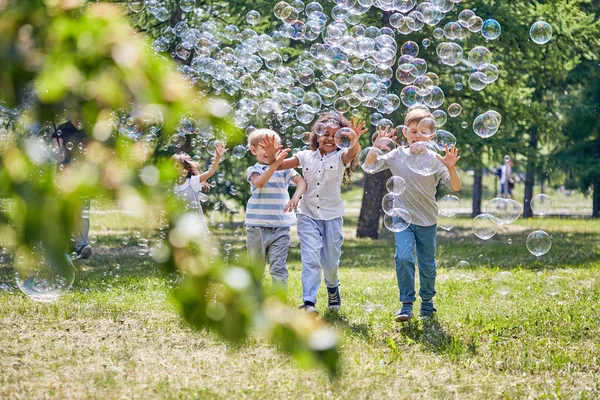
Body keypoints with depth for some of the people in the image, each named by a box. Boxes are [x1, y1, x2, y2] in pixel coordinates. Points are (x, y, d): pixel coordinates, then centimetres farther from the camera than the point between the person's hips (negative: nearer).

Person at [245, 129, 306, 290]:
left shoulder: (284, 169, 7)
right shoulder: (253, 170, 2)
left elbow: (301, 181, -8)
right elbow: (259, 182, -21)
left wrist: (296, 197, -29)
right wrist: (275, 164, -34)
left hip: (280, 227, 0)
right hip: (257, 227, 0)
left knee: (278, 268, -10)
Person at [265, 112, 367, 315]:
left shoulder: (341, 157, -1)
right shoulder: (306, 156, 5)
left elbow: (351, 153, -25)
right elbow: (280, 166, 1)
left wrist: (355, 141, -47)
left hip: (332, 216, 0)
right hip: (308, 215, 0)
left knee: (330, 262, 9)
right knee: (311, 259, -13)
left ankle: (332, 287, 41)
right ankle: (308, 302, -18)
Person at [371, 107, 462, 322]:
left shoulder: (435, 159, -8)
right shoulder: (398, 156, -3)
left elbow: (456, 187, -15)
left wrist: (451, 168, -34)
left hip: (427, 222, 0)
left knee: (427, 265, 10)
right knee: (403, 258, -19)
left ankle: (427, 300, 34)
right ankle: (406, 305, -12)